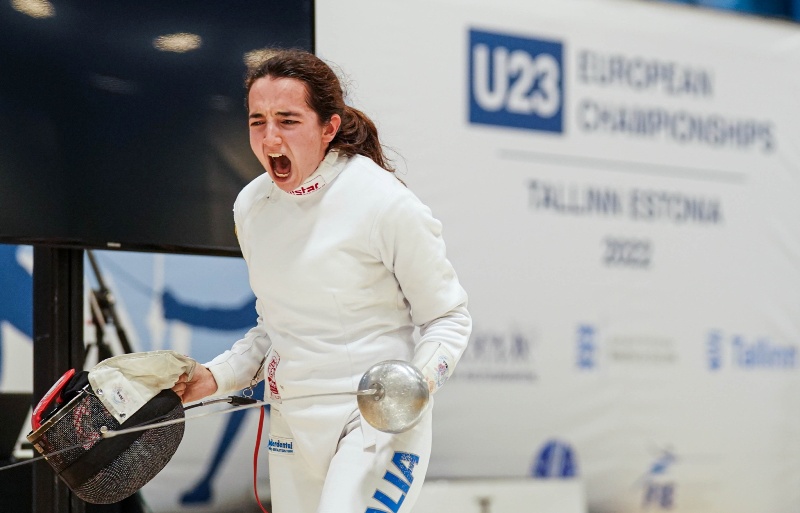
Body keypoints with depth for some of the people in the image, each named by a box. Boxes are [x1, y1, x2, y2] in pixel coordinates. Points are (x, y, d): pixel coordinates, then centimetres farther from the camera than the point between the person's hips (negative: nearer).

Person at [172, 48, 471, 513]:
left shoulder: (385, 202, -16)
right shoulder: (251, 206, 4)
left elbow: (448, 317, -6)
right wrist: (215, 377, 5)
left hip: (378, 417, -6)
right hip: (292, 419, 6)